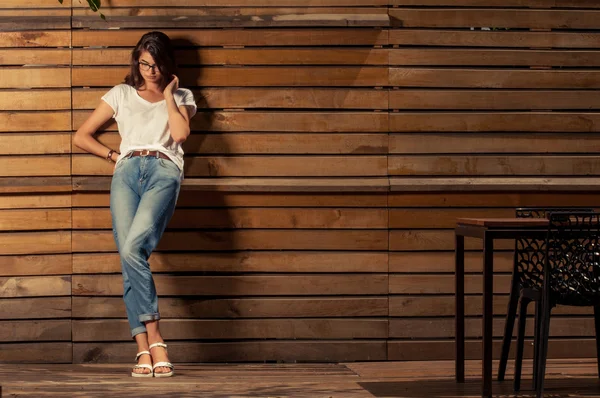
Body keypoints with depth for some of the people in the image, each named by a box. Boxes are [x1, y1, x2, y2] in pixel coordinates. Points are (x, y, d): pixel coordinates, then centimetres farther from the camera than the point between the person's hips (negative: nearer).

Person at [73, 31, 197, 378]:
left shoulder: (182, 97, 23)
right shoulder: (121, 95, 24)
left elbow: (181, 133, 1)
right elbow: (82, 137, 22)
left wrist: (168, 95, 9)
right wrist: (114, 155, 13)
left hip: (164, 171, -2)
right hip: (127, 171, 3)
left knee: (132, 249, -27)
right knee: (128, 255, -18)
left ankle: (145, 348, -27)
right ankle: (152, 344, -18)